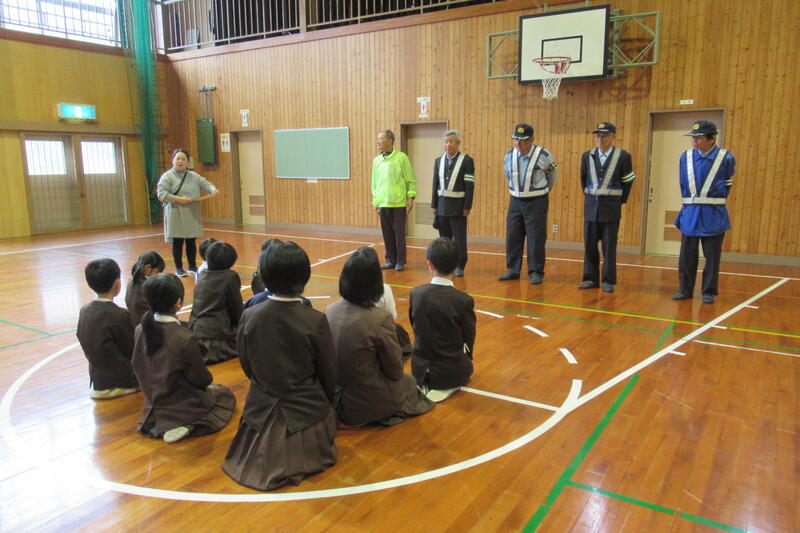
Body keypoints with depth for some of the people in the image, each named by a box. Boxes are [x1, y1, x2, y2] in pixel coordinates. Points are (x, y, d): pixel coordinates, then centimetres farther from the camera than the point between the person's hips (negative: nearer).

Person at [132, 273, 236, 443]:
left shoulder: (141, 330, -11)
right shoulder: (185, 338, -30)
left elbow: (138, 367, 5)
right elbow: (201, 379, -17)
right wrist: (207, 379, 7)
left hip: (154, 403, 7)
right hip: (183, 407, -7)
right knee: (225, 393, 22)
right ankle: (189, 426, 5)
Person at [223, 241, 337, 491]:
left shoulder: (249, 316, -13)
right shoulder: (315, 321, -21)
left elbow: (247, 366, 2)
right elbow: (329, 374, -7)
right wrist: (326, 401, 15)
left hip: (261, 408, 4)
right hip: (306, 411, -4)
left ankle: (266, 454, 18)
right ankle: (300, 455, 15)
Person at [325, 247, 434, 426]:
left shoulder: (330, 310, -10)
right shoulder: (380, 319, -27)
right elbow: (395, 371, -13)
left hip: (336, 397, 5)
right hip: (369, 403, -5)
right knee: (409, 381, 28)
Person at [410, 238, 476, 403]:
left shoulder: (416, 293, -12)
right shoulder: (464, 301, -21)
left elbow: (416, 329, 2)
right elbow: (469, 340, -6)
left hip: (420, 370, 3)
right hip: (451, 372, -3)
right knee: (467, 365, 32)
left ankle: (426, 386, 9)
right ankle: (446, 388, 4)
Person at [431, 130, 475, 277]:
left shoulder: (467, 160, -5)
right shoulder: (438, 161, 9)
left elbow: (470, 186, -8)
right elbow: (436, 184, 10)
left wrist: (467, 207, -12)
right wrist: (434, 205, 6)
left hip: (458, 206, -4)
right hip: (442, 205, 4)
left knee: (460, 239, 1)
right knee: (444, 238, 10)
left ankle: (459, 266, 13)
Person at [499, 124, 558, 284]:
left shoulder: (543, 155, -11)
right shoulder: (509, 155, 0)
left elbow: (553, 175, 8)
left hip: (536, 203, -4)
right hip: (515, 201, 4)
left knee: (536, 239, -2)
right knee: (512, 237, 7)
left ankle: (536, 272, 8)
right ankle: (513, 270, 19)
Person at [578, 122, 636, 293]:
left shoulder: (623, 156, -4)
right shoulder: (587, 156, 5)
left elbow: (628, 182, 4)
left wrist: (621, 201, 5)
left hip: (611, 207, -3)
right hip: (591, 205, 3)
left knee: (609, 246, 2)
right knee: (589, 245, 5)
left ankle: (608, 281, 10)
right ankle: (591, 279, 15)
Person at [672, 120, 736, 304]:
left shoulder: (725, 158, -6)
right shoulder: (686, 157, 2)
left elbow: (726, 185, 8)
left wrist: (713, 204, 9)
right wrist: (690, 203, 11)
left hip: (713, 215, -2)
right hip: (690, 213, 3)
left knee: (712, 256, 5)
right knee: (687, 255, 6)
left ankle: (709, 292, 16)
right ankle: (685, 290, 17)